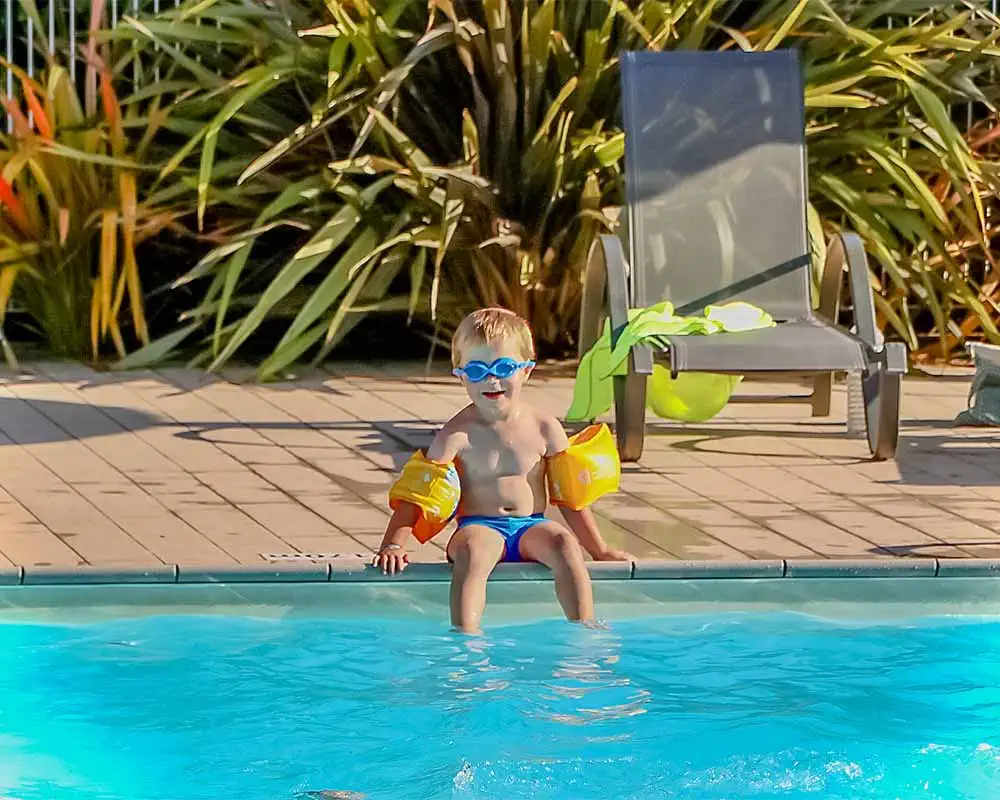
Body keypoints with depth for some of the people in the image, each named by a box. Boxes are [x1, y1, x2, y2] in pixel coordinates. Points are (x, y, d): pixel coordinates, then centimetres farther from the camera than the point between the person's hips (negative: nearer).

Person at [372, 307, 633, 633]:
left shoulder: (543, 428, 6)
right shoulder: (459, 434, -2)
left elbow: (570, 496, 13)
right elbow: (416, 495, -6)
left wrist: (601, 551, 12)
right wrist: (394, 545, -19)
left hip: (531, 528, 2)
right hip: (479, 527, -2)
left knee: (564, 542, -30)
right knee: (472, 550, -37)